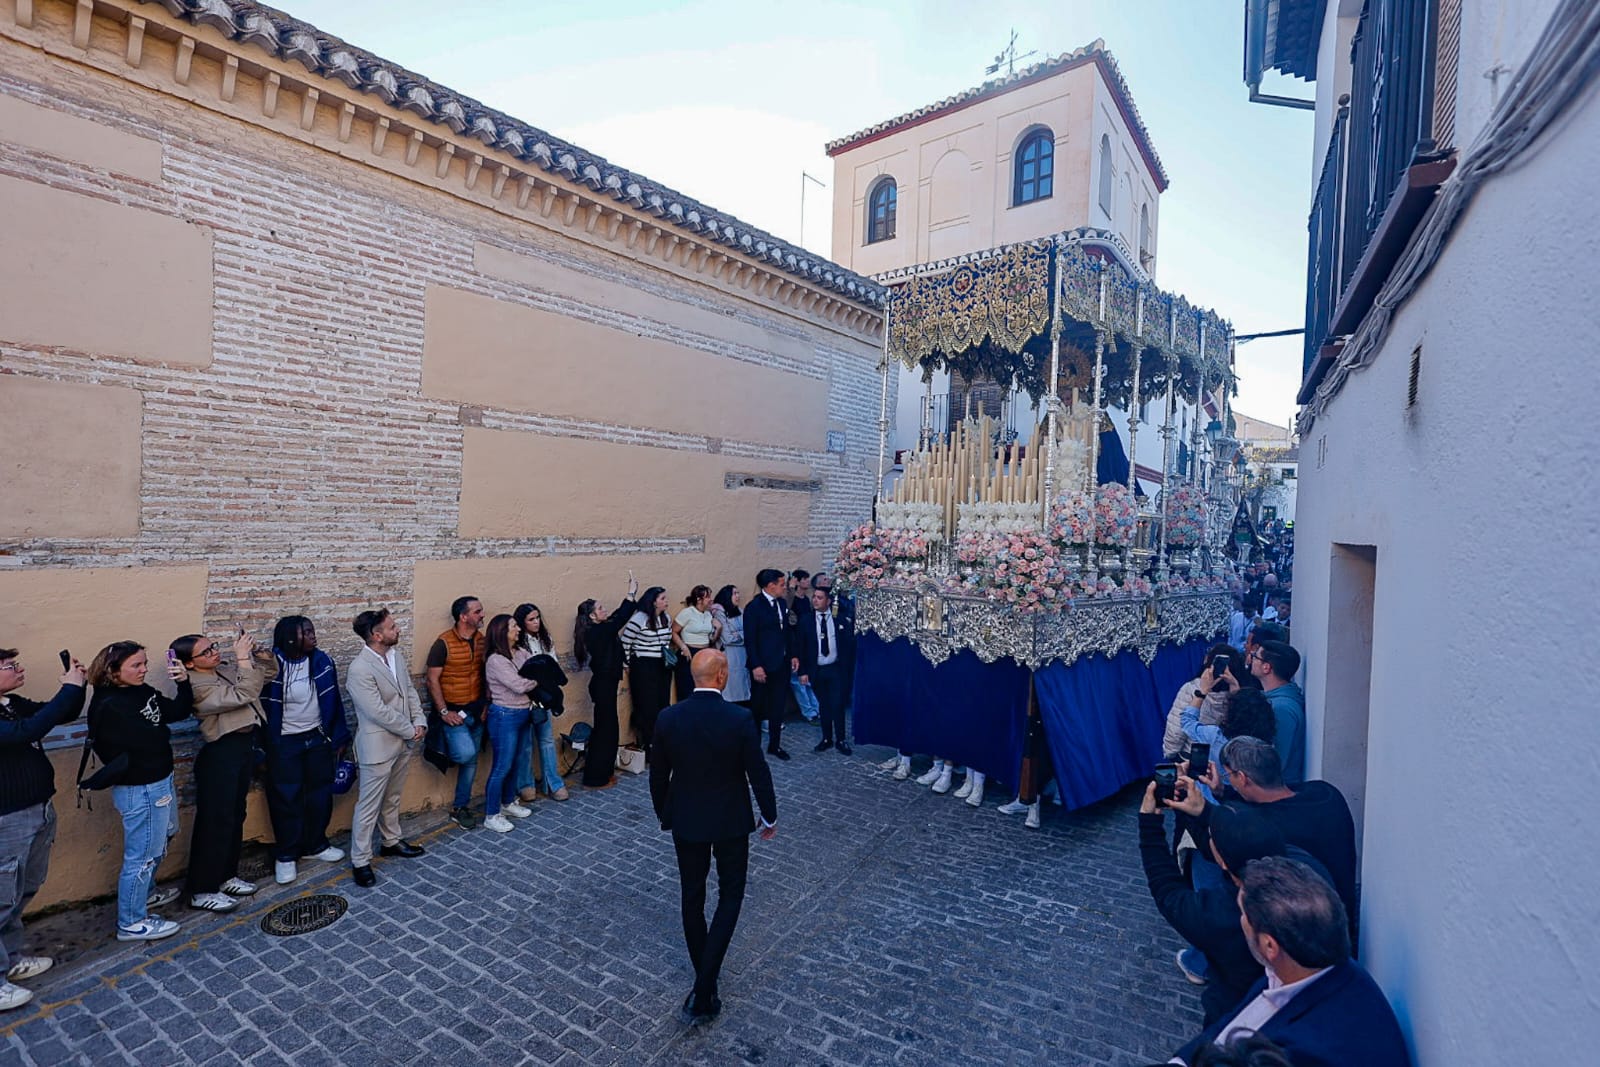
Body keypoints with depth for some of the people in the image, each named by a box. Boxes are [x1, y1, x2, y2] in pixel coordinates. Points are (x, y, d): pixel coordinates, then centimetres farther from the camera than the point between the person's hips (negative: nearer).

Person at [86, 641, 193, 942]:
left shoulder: (142, 691, 1)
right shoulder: (109, 706, -24)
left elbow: (179, 711, 5)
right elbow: (150, 741, -29)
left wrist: (183, 682, -9)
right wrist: (162, 731, -9)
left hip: (159, 781, 9)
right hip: (139, 790, -9)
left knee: (161, 839, 28)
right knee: (142, 855, 4)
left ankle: (145, 893, 49)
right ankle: (132, 923, 20)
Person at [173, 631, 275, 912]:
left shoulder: (227, 670, 5)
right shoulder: (198, 687, -19)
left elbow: (270, 670, 13)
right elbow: (244, 695, -28)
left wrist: (255, 650, -4)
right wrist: (243, 657, -24)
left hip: (244, 746, 8)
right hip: (220, 754, -8)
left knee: (235, 817, 18)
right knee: (215, 822, 1)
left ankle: (226, 876, 32)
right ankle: (202, 890, 15)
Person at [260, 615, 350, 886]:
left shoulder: (322, 661, -5)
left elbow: (333, 701, 0)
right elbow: (262, 705, -10)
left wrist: (339, 737, 2)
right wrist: (265, 745, -8)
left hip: (318, 738, 4)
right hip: (284, 744, -4)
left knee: (320, 794, 13)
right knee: (286, 799, 7)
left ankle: (315, 845, 32)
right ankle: (285, 855, 25)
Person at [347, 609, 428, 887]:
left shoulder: (396, 655, 2)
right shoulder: (359, 670, -24)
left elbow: (410, 690, 8)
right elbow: (379, 712, -24)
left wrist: (419, 721, -5)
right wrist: (410, 730, -14)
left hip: (403, 742, 8)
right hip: (378, 746, -8)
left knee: (392, 799, 23)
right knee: (368, 806, 6)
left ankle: (392, 841, 40)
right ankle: (360, 861, 20)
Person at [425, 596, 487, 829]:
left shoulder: (482, 641, 3)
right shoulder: (444, 643, -14)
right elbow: (432, 680, -12)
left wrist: (487, 704, 3)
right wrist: (443, 711, -16)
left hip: (476, 710, 6)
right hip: (454, 710, -5)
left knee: (471, 760, 10)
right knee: (465, 753, -22)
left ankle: (460, 808, 24)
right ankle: (448, 750, 12)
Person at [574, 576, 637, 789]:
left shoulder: (597, 631, 7)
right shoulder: (596, 632, -19)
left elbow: (616, 618, 14)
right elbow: (619, 619, -21)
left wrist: (631, 594, 8)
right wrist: (631, 593, -12)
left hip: (604, 683, 10)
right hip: (604, 685, -10)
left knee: (606, 727, 18)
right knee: (605, 728, 0)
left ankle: (604, 771, 30)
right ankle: (596, 778, 9)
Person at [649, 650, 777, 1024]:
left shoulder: (668, 718, -12)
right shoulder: (740, 719, -21)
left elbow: (658, 775, -2)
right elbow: (758, 774, -13)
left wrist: (664, 815, 16)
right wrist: (770, 817, 3)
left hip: (685, 821, 3)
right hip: (730, 822, -3)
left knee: (692, 897, 20)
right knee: (730, 895, 14)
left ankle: (704, 977, 36)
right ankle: (703, 990, 7)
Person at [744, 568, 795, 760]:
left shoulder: (781, 603, 7)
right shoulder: (754, 607, -14)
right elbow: (750, 640, -15)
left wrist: (792, 655, 8)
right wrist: (756, 666, -18)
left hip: (782, 664, 6)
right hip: (763, 666, -6)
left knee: (778, 706, 12)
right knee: (758, 707, 9)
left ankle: (775, 745, 24)